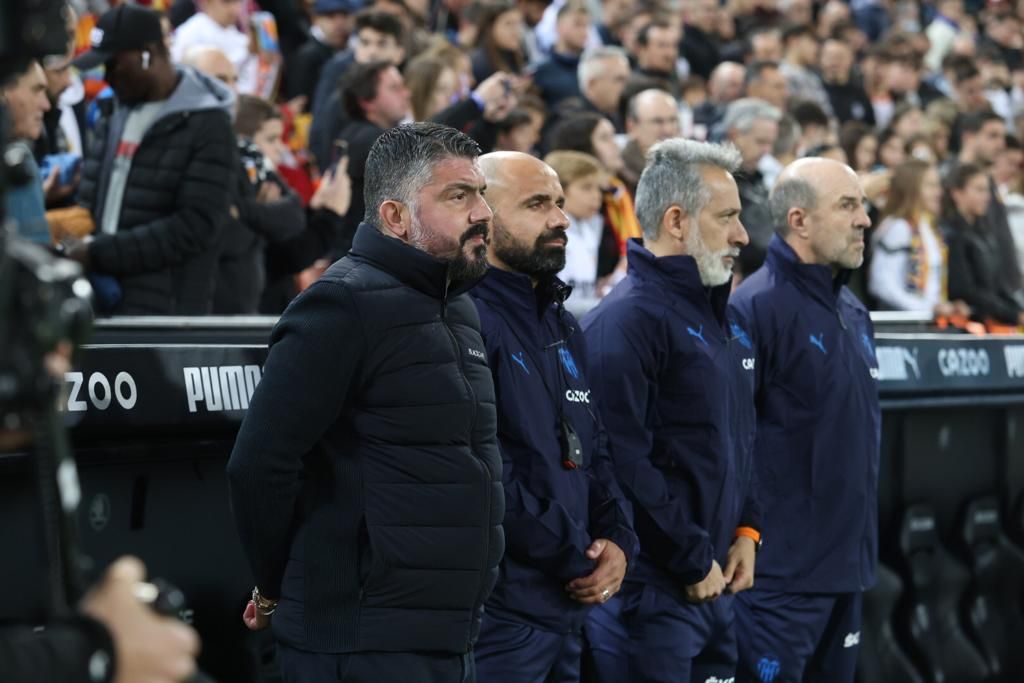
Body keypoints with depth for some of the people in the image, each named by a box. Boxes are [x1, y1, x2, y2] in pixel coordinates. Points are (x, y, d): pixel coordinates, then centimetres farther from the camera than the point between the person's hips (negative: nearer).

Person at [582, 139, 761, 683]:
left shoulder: (717, 317, 16)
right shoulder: (627, 321, -16)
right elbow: (624, 464, -23)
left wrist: (746, 530, 8)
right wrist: (694, 563, -17)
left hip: (717, 587, 9)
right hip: (651, 592, -9)